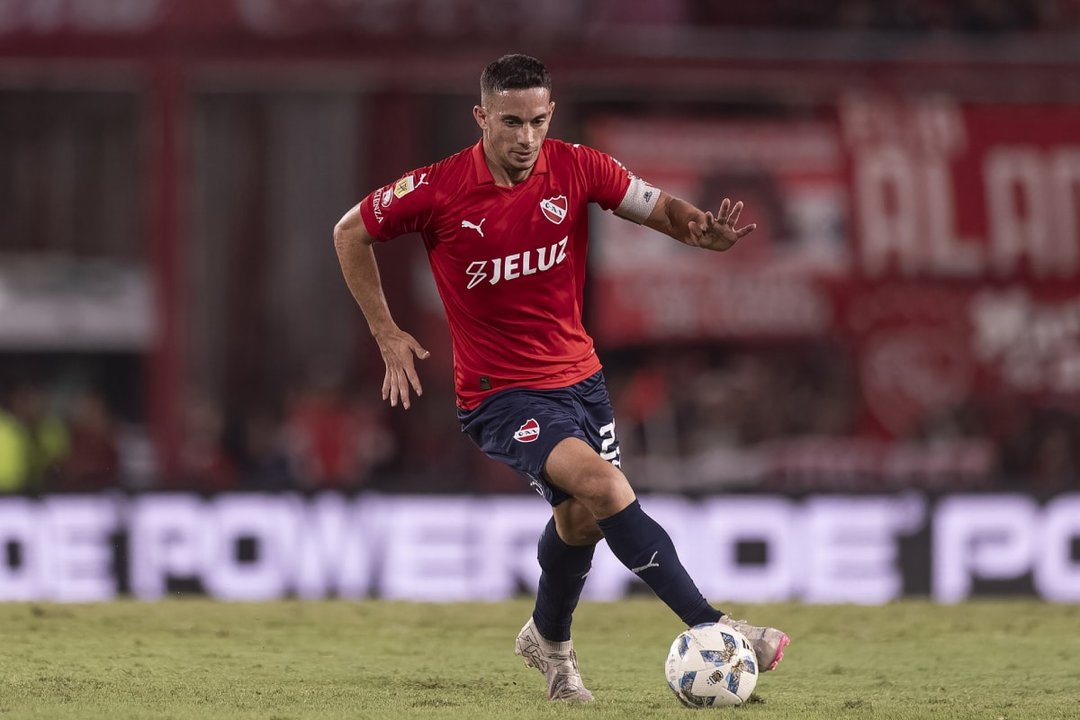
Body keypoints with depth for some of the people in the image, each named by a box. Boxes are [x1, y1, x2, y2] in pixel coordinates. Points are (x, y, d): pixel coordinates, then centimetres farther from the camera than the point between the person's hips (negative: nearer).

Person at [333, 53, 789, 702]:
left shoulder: (576, 169, -7)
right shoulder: (438, 191, -15)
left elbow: (658, 207, -7)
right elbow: (351, 234, 0)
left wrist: (703, 229, -31)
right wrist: (388, 336, -1)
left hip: (578, 375, 5)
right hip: (501, 393, -5)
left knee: (581, 518, 14)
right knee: (602, 483, -25)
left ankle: (550, 642, 45)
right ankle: (710, 626, -26)